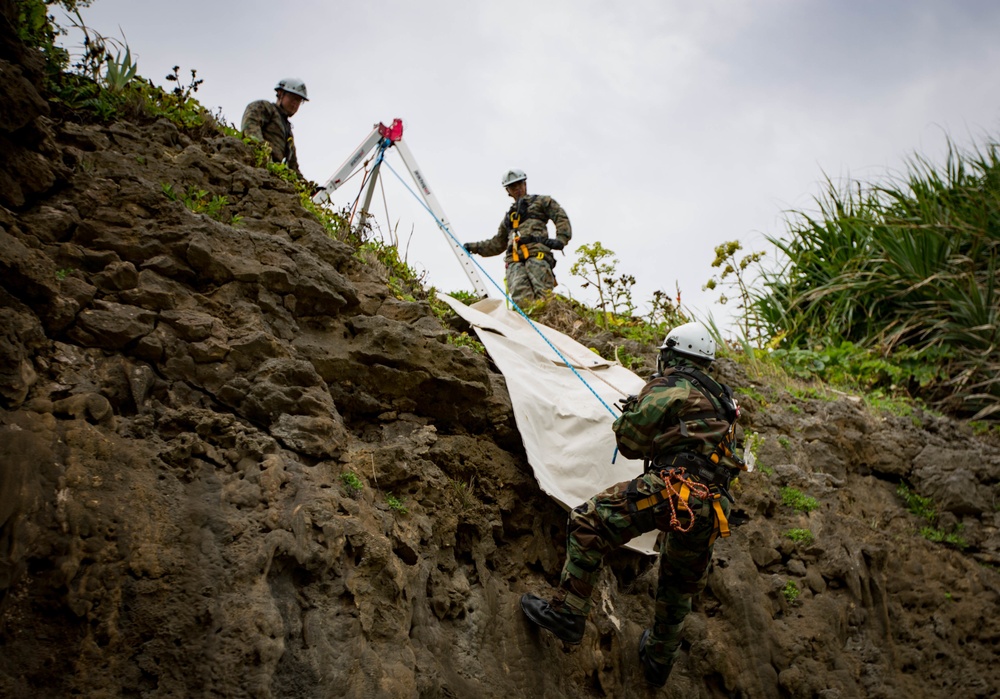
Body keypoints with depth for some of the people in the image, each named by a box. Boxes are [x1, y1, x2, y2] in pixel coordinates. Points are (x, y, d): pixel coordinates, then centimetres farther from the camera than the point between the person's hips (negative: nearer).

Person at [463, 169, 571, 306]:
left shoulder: (541, 201, 23)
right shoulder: (509, 216, 38)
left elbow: (561, 218, 11)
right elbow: (497, 244, 43)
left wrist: (560, 240, -6)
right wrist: (475, 247, 35)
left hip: (536, 254, -4)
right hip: (514, 260, 4)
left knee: (543, 297, -24)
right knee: (521, 299, -23)